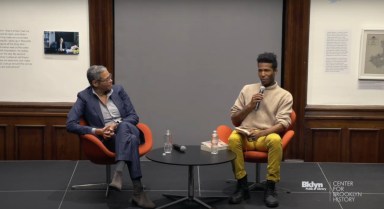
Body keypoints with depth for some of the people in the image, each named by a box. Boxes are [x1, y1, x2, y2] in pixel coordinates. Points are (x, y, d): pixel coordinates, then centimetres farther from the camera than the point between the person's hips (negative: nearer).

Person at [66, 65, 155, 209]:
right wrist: (96, 131, -20)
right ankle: (138, 191, -45)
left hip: (128, 130, 3)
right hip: (108, 139, -3)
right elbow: (70, 125, -9)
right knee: (131, 139, -38)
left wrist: (116, 124, -15)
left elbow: (134, 116, 6)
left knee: (124, 126, -37)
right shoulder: (84, 97, 0)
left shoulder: (118, 90, 9)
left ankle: (118, 173, -50)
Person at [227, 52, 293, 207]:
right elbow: (234, 119, 14)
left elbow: (282, 124, -5)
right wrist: (250, 105, -3)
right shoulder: (247, 89, 15)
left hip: (267, 136, -1)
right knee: (233, 138, -35)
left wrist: (262, 132, -22)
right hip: (245, 135, 2)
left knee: (275, 140, -38)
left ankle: (270, 188, -24)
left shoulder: (284, 95, 7)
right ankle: (242, 186, -21)